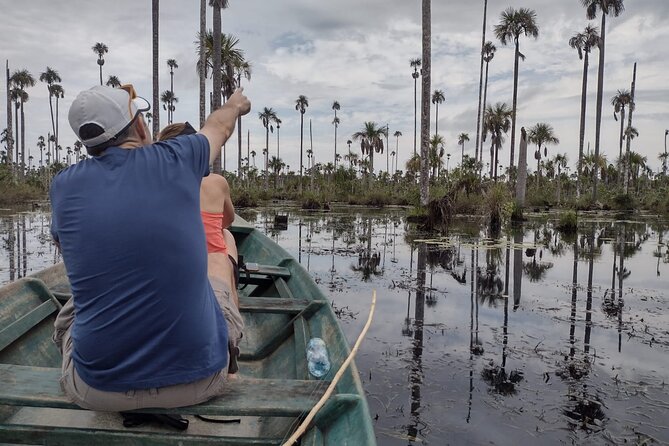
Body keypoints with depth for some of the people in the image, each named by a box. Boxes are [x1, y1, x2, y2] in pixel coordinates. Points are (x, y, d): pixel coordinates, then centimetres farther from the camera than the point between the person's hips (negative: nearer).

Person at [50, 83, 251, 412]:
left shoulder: (64, 187, -2)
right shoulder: (176, 159, -7)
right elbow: (219, 126, 18)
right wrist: (236, 105, 41)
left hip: (97, 391, 2)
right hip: (197, 381, -1)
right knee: (223, 295, 30)